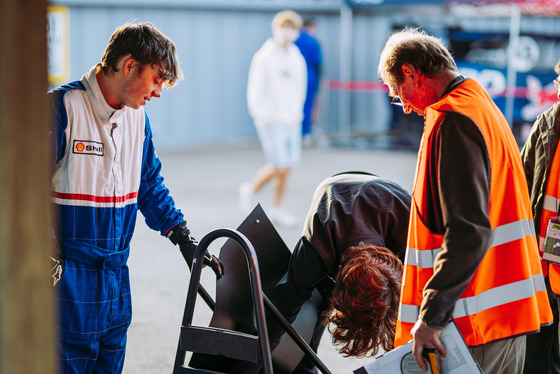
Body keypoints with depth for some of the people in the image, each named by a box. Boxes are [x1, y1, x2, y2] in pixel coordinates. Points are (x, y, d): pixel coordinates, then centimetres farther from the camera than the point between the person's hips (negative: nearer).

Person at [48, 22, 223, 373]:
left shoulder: (137, 116, 11)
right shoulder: (62, 106, -13)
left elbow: (150, 184, 21)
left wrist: (183, 238, 14)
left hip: (116, 273, 7)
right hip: (68, 275, -7)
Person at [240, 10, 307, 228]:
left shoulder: (297, 58, 10)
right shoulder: (264, 57, -8)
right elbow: (254, 91, -8)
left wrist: (297, 112, 12)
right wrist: (264, 117, -12)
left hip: (291, 120, 6)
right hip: (271, 121, -6)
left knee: (288, 166, 3)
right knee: (279, 166, -11)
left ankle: (276, 210, 14)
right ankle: (251, 190, 13)